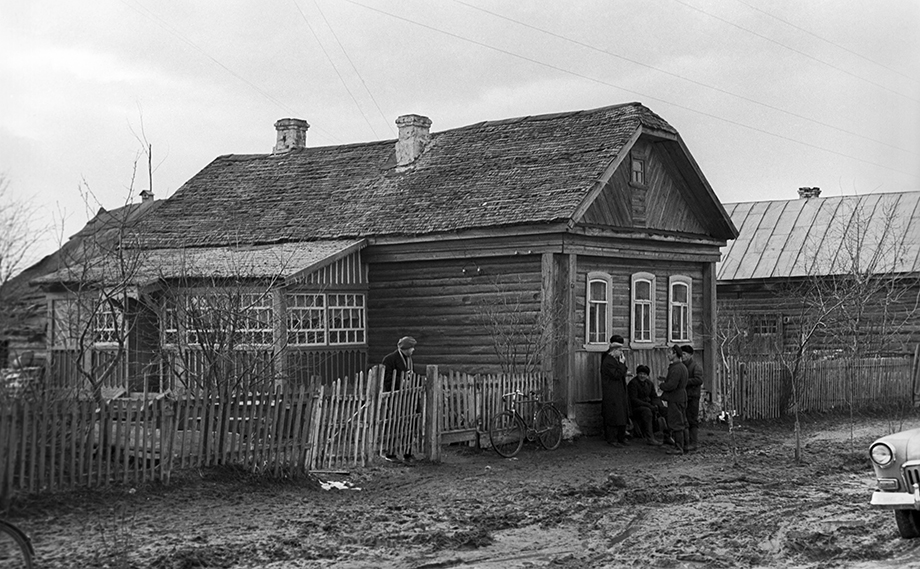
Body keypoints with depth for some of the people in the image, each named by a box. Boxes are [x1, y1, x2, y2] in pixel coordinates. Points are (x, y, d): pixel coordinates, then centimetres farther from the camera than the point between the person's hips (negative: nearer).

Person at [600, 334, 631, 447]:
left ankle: (621, 438, 18)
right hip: (612, 395, -10)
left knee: (622, 416, 11)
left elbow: (621, 374, 19)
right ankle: (612, 439, 0)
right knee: (613, 416, -6)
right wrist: (622, 363, -15)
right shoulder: (608, 361, -15)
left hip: (620, 393, 10)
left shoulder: (616, 359, 15)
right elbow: (617, 375, -22)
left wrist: (623, 364, 5)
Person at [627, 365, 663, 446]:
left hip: (647, 404, 7)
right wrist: (648, 405, -25)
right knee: (647, 411, -37)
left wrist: (655, 405, -11)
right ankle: (650, 438, -39)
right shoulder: (633, 383, -11)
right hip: (635, 407, -7)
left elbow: (654, 396, 13)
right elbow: (633, 400, -19)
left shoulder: (649, 383, 12)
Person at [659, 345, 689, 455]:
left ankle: (678, 448, -5)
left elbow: (671, 385, -25)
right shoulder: (682, 366, 14)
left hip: (675, 399, -10)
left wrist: (661, 386, -8)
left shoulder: (676, 368, -19)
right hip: (681, 397, 10)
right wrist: (665, 381, 8)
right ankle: (684, 445, 22)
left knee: (676, 423, -6)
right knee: (682, 423, 15)